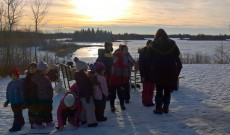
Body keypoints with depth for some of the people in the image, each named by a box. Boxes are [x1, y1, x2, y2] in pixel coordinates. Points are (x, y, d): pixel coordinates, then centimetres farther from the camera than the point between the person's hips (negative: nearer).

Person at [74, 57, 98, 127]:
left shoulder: (77, 74, 6)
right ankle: (91, 122, 3)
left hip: (81, 95, 10)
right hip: (85, 95, -10)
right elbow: (85, 87, -26)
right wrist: (87, 97, -23)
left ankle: (83, 119, 35)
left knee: (84, 107, 23)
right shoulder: (83, 75, -26)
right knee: (90, 107, -2)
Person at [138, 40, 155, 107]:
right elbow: (141, 65, -10)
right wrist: (142, 75, -15)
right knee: (146, 88, -1)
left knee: (151, 88, 9)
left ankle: (150, 101, 18)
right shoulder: (142, 53, -7)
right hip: (146, 74, -5)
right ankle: (145, 102, 8)